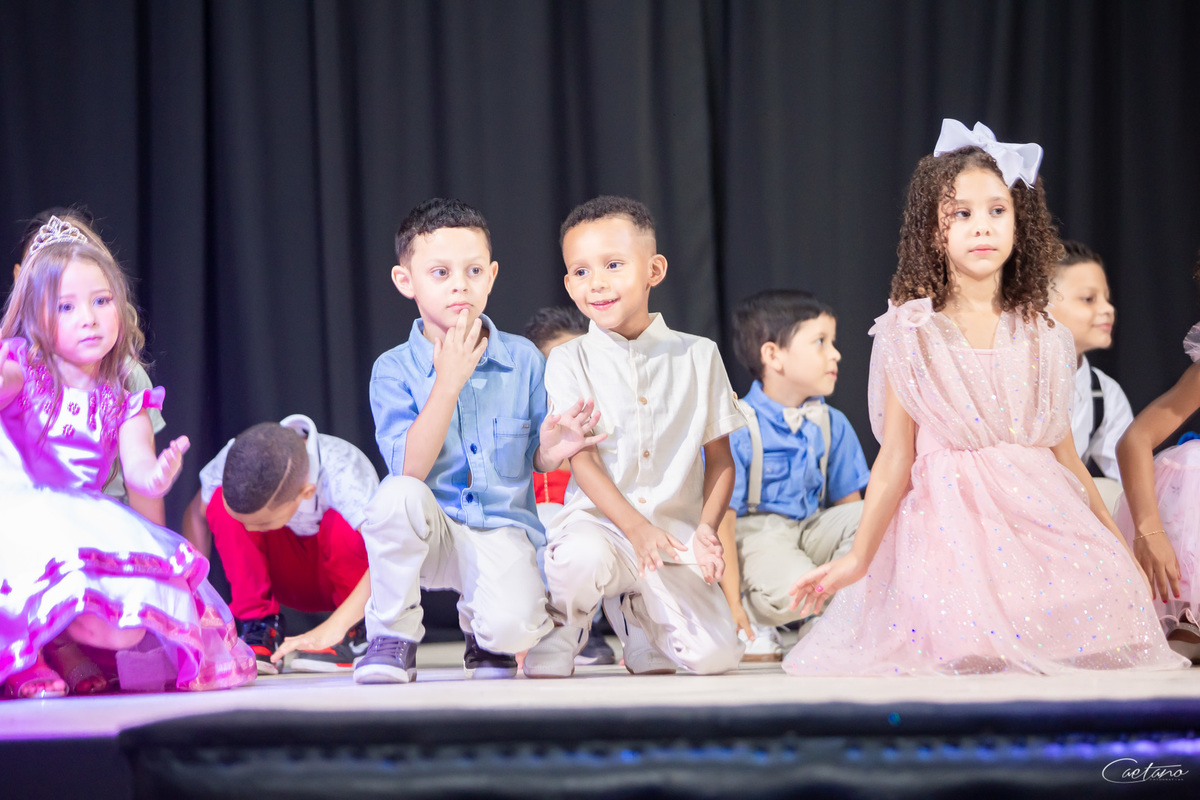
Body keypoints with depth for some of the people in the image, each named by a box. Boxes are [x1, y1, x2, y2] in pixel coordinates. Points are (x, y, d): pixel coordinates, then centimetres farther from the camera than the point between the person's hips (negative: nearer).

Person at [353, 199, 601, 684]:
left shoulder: (522, 359, 2)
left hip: (500, 530, 0)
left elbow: (535, 461, 9)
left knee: (512, 625, -31)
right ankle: (392, 636, -10)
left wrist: (552, 449, -16)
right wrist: (448, 384, -23)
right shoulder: (394, 369, -5)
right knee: (397, 495, -36)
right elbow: (410, 470, -17)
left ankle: (481, 627, 12)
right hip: (430, 532, 0)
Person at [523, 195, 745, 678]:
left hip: (676, 531, 2)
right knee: (582, 557, -39)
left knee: (716, 656, -15)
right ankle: (555, 646, -8)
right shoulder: (569, 361, 2)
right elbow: (582, 460, -7)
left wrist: (706, 528, -7)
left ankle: (633, 609, 17)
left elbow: (720, 458, 11)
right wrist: (637, 529, -21)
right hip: (598, 521, -2)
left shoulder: (698, 356, 7)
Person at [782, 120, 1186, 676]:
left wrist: (1114, 540, 19)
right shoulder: (910, 333, 2)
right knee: (967, 648, -27)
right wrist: (857, 557, 1)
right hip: (951, 520, -4)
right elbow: (896, 459, 4)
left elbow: (1064, 453, 17)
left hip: (1042, 513, 4)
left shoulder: (1043, 338, 11)